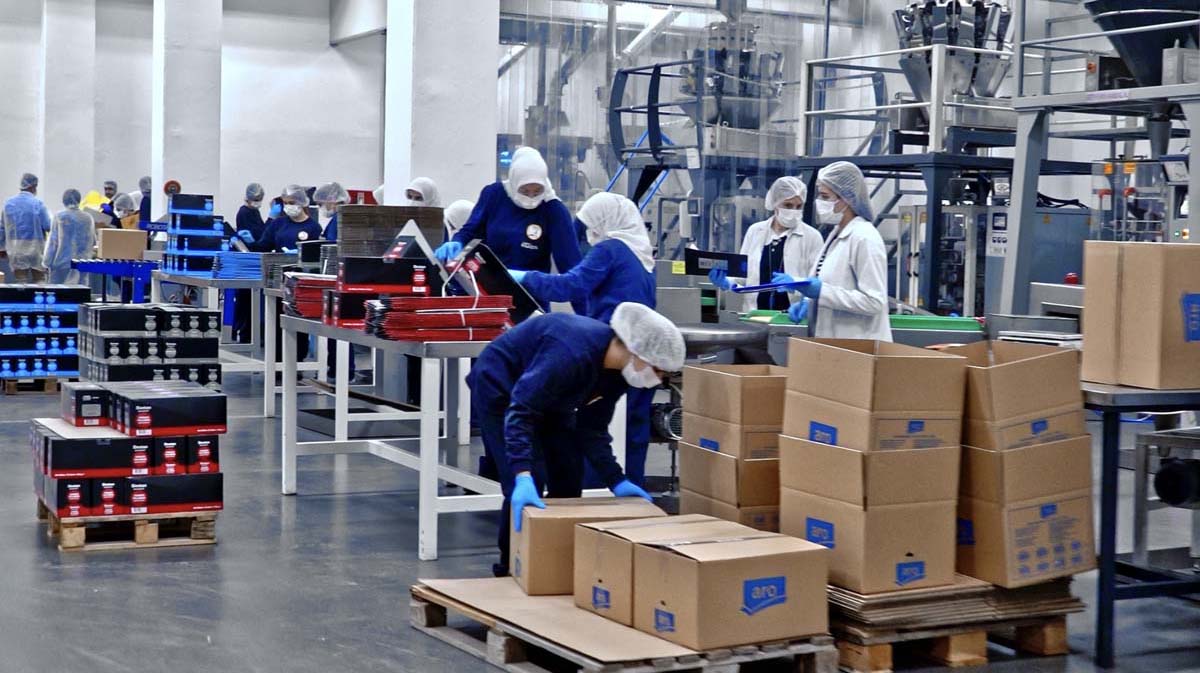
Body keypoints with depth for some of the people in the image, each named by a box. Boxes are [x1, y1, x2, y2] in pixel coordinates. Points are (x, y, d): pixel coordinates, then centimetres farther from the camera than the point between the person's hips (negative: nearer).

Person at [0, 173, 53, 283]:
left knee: (20, 280, 2)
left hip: (16, 249, 3)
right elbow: (48, 226, -11)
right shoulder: (37, 203, -9)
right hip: (35, 247, -3)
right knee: (39, 280, 7)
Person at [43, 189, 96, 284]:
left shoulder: (59, 217, -6)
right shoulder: (88, 218, 0)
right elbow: (93, 241, 7)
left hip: (61, 261, -2)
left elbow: (53, 241, -5)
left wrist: (48, 262, 0)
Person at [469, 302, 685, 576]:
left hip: (548, 397, 8)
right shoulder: (573, 353, -40)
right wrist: (523, 477, -49)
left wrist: (616, 480, -13)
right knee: (531, 482, -16)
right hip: (502, 389, -8)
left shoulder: (617, 370, -13)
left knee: (569, 477, 4)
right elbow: (519, 412, -41)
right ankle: (511, 568, -1)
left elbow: (592, 428, -5)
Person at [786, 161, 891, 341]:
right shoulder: (836, 234, 11)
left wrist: (822, 291, -23)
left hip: (858, 346, -8)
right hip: (834, 342, 8)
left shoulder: (864, 238, -15)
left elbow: (873, 301, -21)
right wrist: (809, 302, 5)